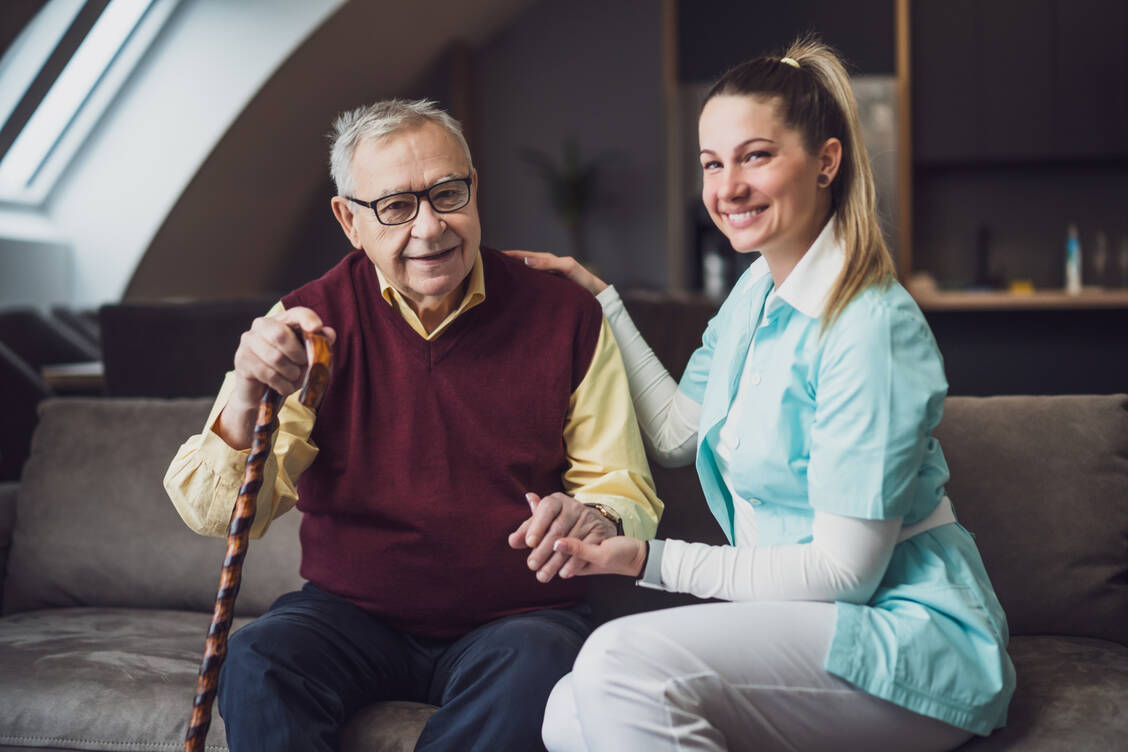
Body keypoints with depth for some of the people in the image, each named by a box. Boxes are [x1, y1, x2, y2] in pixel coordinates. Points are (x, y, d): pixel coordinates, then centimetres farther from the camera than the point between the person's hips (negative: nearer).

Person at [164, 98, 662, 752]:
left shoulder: (565, 317, -1)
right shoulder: (309, 323, 0)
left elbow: (627, 488, 4)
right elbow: (215, 514, -6)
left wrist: (595, 519, -22)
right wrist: (246, 398, -26)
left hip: (514, 617, 0)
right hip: (350, 615, 1)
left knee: (541, 664, -33)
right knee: (257, 661, -29)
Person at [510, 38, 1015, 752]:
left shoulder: (871, 326, -19)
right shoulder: (757, 291, 8)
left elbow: (845, 572, -19)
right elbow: (680, 432, 19)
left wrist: (651, 559, -18)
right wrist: (599, 301, 18)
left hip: (911, 637, -8)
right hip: (797, 617, 8)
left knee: (622, 662, -30)